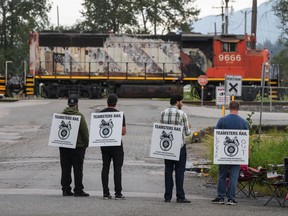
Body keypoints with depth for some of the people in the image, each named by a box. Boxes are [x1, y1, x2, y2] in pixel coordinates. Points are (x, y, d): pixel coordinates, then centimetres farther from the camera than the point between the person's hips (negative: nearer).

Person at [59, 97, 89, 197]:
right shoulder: (79, 116, -12)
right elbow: (84, 131, -11)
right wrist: (86, 143, 0)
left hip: (63, 146, 5)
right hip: (77, 146, -5)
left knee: (65, 168, 9)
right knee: (78, 169, 1)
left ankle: (66, 189, 10)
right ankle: (78, 190, 0)